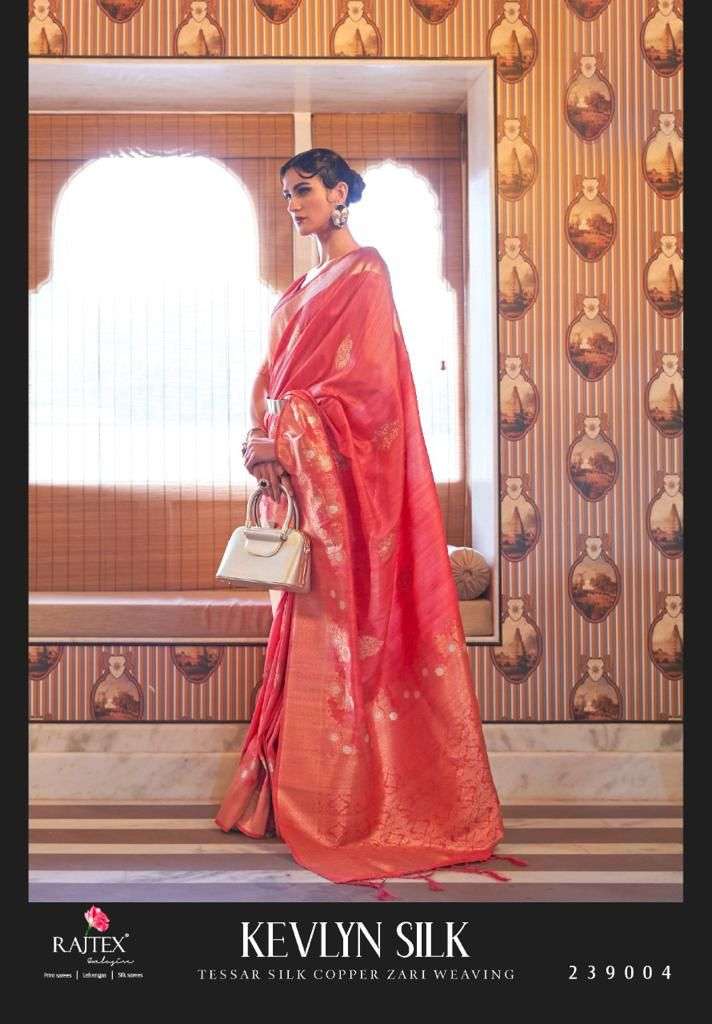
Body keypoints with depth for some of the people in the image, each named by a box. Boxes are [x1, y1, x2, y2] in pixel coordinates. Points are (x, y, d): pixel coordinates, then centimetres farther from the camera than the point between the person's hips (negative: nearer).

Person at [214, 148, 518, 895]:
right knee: (309, 630, 9)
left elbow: (367, 378, -15)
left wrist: (285, 438, -17)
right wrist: (262, 438, 1)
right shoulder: (301, 288, 20)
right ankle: (304, 793, 17)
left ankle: (354, 803, 4)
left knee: (347, 627, -5)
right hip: (300, 472, 8)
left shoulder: (364, 272, -4)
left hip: (349, 476, -8)